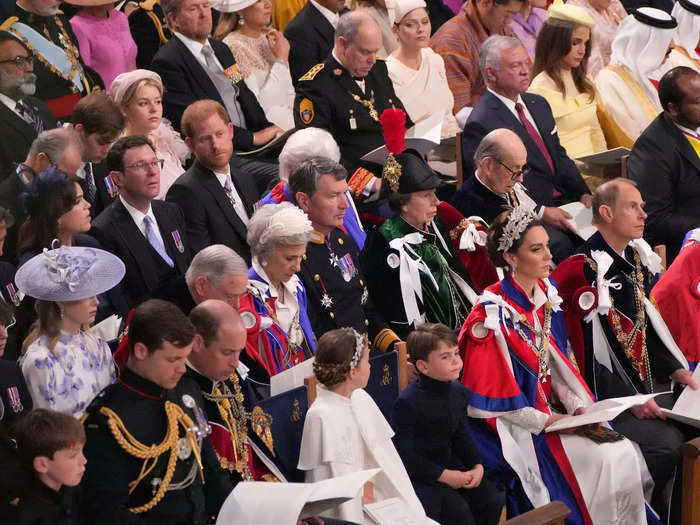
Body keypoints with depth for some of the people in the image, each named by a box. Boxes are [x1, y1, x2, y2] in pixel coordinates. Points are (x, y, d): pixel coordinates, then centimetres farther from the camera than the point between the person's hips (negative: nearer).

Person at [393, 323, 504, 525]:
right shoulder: (408, 402, -21)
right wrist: (444, 476, -20)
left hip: (451, 464, 7)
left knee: (493, 499, -6)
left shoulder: (458, 391, 2)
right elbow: (404, 454, -19)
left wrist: (477, 465, -6)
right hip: (418, 471, -7)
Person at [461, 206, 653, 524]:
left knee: (624, 453, -12)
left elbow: (558, 364, 11)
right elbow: (492, 392, -15)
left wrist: (578, 405, -4)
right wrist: (544, 421, -17)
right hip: (513, 425, -7)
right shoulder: (493, 314, -16)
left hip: (550, 411, 7)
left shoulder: (547, 296, 6)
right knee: (604, 461, -21)